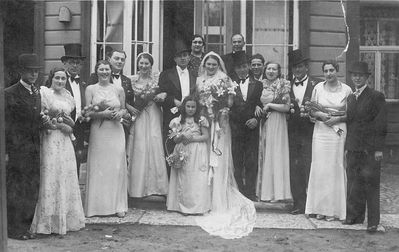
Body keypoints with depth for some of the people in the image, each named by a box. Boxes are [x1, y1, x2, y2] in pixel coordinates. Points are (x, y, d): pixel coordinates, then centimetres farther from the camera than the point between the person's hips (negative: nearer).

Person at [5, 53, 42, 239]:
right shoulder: (9, 94, -7)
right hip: (17, 149, -6)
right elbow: (6, 125, -10)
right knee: (15, 189, 0)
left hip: (35, 149, 6)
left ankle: (26, 226, 21)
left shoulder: (39, 93, 13)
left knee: (33, 188, 10)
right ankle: (14, 229, 10)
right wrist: (5, 152, -13)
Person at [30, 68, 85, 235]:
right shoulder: (44, 93, -6)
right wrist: (59, 125, -14)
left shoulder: (68, 96, 14)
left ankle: (66, 219, 20)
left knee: (66, 178, 10)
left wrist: (70, 124, 0)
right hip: (50, 141, -7)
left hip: (65, 142, 7)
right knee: (51, 178, -4)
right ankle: (50, 221, 5)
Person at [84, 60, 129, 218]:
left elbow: (124, 109, 17)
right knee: (98, 167, 0)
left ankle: (118, 205, 9)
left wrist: (120, 113, -5)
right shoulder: (90, 89, 3)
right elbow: (87, 113, -1)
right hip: (98, 131, -1)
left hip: (116, 131, 1)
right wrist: (102, 113, -15)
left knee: (117, 167, 0)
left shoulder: (119, 90, 8)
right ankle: (98, 205, 11)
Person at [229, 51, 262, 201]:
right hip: (236, 128, 0)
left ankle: (250, 193, 10)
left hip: (252, 127, 0)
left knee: (252, 162, 3)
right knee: (237, 162, 4)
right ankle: (239, 192, 12)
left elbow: (261, 105, 4)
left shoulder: (257, 84, 8)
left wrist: (257, 119, -9)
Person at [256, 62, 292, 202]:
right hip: (263, 123, 5)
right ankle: (263, 191, 10)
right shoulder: (261, 85, 11)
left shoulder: (283, 86, -4)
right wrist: (257, 107, -2)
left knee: (276, 155, -5)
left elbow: (287, 107, -10)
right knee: (263, 155, 5)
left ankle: (276, 192, -1)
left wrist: (269, 105, -12)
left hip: (277, 123, -5)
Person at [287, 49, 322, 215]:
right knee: (294, 169, 4)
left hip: (310, 133, -3)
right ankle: (299, 204, 13)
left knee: (310, 168, -3)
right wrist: (288, 108, -10)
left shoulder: (316, 84, 2)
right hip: (293, 132, 3)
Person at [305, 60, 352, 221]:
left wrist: (337, 119, -12)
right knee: (319, 168, 2)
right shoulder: (318, 88, 6)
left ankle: (334, 209, 8)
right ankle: (320, 208, 11)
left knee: (335, 168, -1)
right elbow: (311, 111, 9)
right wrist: (320, 115, -10)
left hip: (338, 131, -2)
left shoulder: (346, 90, 0)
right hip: (320, 131, 2)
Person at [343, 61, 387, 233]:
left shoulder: (376, 97, -5)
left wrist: (379, 149, -13)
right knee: (354, 183, 8)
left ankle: (373, 221, 6)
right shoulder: (350, 98, 14)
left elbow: (381, 124, -8)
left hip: (370, 149, -5)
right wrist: (347, 145, 11)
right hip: (353, 148, 5)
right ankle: (355, 216, 19)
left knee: (371, 185, -1)